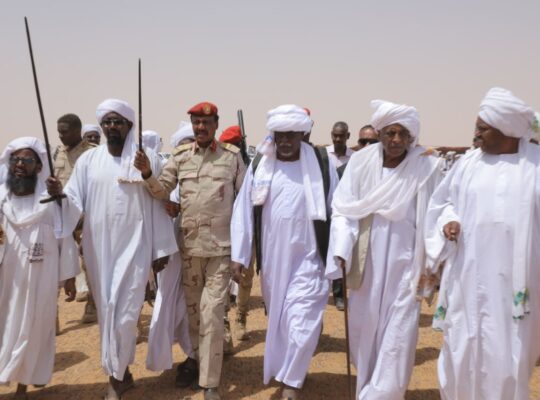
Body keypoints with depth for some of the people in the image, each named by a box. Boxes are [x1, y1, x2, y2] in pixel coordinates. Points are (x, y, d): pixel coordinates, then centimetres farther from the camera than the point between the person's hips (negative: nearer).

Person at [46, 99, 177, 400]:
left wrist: (161, 249, -2)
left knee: (125, 314, -3)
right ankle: (122, 372, 28)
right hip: (99, 247, 3)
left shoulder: (147, 159, -2)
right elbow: (76, 201, 1)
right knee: (107, 312, 12)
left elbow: (158, 205, -1)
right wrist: (60, 193, -22)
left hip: (134, 246, -3)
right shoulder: (88, 160, 4)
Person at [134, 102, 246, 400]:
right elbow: (162, 191, 2)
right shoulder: (180, 156, 4)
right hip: (189, 245, 3)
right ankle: (193, 358, 40)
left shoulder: (232, 156, -1)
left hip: (221, 246, -3)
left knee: (212, 314, -3)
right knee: (191, 309, 18)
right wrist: (147, 174, -18)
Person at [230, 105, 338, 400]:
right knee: (277, 318, 16)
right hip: (271, 258, 3)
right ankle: (287, 370, 38)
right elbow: (243, 211, -1)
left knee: (301, 320, -6)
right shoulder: (259, 167, -1)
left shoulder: (322, 167, -5)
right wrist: (238, 255, -4)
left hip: (308, 258, -2)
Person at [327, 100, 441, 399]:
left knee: (398, 334, 0)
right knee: (364, 330, 15)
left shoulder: (427, 167, -9)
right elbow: (344, 209, -5)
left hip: (405, 264, -2)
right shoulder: (360, 162, -4)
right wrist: (341, 252, -14)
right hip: (366, 262, 2)